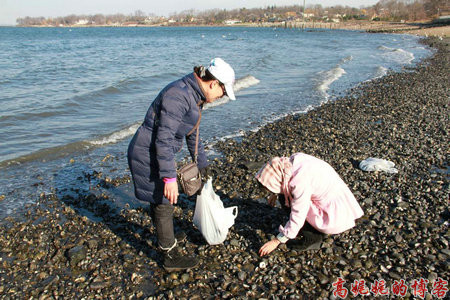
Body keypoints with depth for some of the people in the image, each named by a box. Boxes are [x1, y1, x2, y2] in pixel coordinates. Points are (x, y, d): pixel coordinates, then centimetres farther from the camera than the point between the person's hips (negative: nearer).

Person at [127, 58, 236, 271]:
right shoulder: (178, 96, -26)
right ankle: (170, 257, 18)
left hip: (155, 151, 9)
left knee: (158, 199, 25)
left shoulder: (194, 96, 6)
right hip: (148, 155, -9)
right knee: (164, 203, 2)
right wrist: (169, 177, -28)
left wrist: (202, 163, 26)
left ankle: (165, 237, 46)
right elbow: (163, 139, -29)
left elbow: (191, 133, 19)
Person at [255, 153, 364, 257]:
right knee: (284, 195, 5)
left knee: (288, 202, -12)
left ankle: (313, 237, 0)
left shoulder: (301, 183, -29)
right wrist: (276, 193, 15)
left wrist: (277, 241, -10)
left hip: (337, 217, -9)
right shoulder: (295, 159, -8)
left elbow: (297, 218, -21)